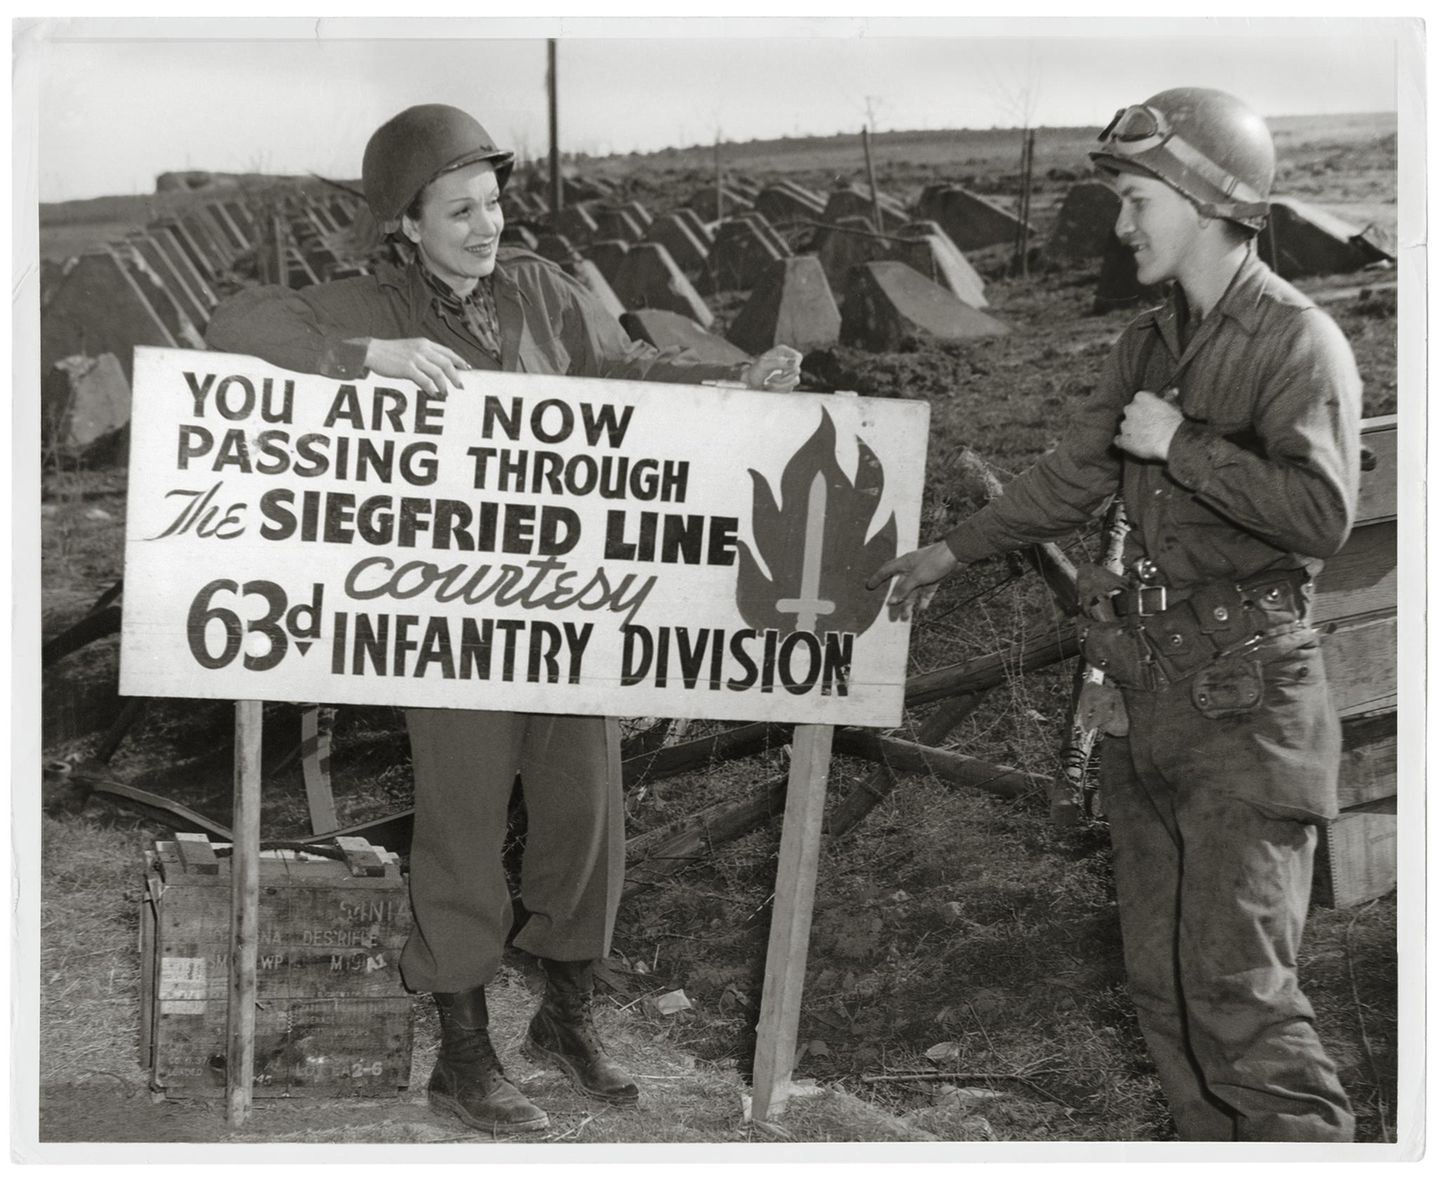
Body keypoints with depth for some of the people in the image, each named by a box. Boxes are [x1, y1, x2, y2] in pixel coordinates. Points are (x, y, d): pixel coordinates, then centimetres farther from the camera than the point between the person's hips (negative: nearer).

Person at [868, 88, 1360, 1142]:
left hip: (1248, 698, -8)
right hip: (1155, 689, 8)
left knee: (1236, 982, -11)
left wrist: (1181, 444, -15)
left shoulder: (1298, 341, -10)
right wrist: (953, 551, 29)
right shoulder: (1151, 343, 14)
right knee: (1162, 975, 10)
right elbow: (1074, 478, 25)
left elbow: (1321, 513, -23)